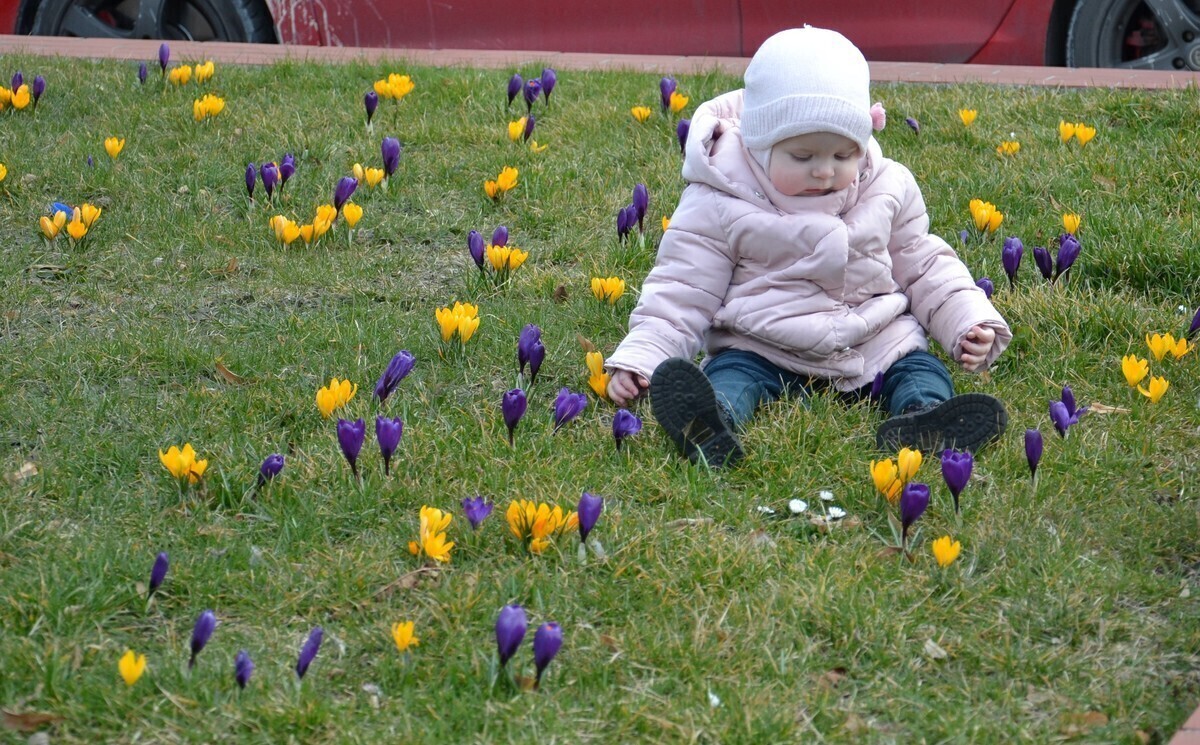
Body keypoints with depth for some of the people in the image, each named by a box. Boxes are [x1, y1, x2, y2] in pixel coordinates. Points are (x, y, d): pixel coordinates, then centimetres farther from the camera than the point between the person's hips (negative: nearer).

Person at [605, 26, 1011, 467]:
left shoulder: (888, 190, 6)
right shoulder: (719, 206, -5)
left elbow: (922, 266, 18)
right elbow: (683, 291, -2)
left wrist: (969, 322, 6)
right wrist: (640, 359, -14)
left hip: (877, 344, 3)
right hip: (762, 351, -3)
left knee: (921, 371, -20)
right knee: (732, 373, -30)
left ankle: (923, 419, -51)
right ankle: (710, 426, -60)